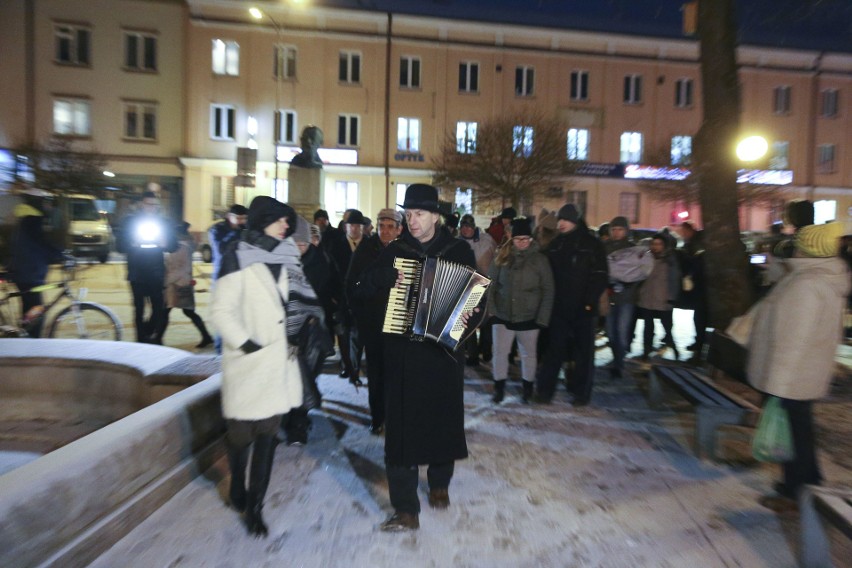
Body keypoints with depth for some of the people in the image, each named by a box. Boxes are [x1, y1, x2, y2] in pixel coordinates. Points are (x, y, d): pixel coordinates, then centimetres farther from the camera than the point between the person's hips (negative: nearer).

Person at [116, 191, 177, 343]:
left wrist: (163, 243, -17)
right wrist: (133, 244, -21)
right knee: (139, 309, 4)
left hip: (156, 274, 1)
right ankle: (142, 340, 13)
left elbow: (174, 246, 5)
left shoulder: (163, 223, 8)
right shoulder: (130, 221, 3)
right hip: (137, 273, -1)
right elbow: (120, 246, -1)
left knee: (159, 308, -3)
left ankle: (155, 338, 17)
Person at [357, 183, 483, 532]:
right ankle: (406, 509, 10)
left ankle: (439, 484, 39)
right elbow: (365, 287, 9)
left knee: (443, 418, 13)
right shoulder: (395, 251, 5)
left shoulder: (459, 251, 2)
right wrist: (388, 280, -10)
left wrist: (470, 318, -17)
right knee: (401, 424, -1)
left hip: (445, 347, 0)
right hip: (403, 350, 1)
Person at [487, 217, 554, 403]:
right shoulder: (502, 256, 1)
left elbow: (548, 290, -3)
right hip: (503, 315, 1)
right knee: (499, 352, 1)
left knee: (528, 354, 14)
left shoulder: (539, 259, -3)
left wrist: (543, 317, -8)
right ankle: (499, 388, 18)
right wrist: (490, 307, -7)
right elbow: (491, 283, 3)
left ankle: (528, 388, 33)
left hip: (528, 317, -1)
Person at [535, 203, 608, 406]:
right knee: (554, 350, 6)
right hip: (559, 307, 3)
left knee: (583, 352, 8)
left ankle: (582, 393, 19)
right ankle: (544, 390, 12)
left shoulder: (592, 244, -2)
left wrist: (590, 302, -13)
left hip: (583, 309, -3)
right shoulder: (555, 245, 9)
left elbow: (600, 276, -6)